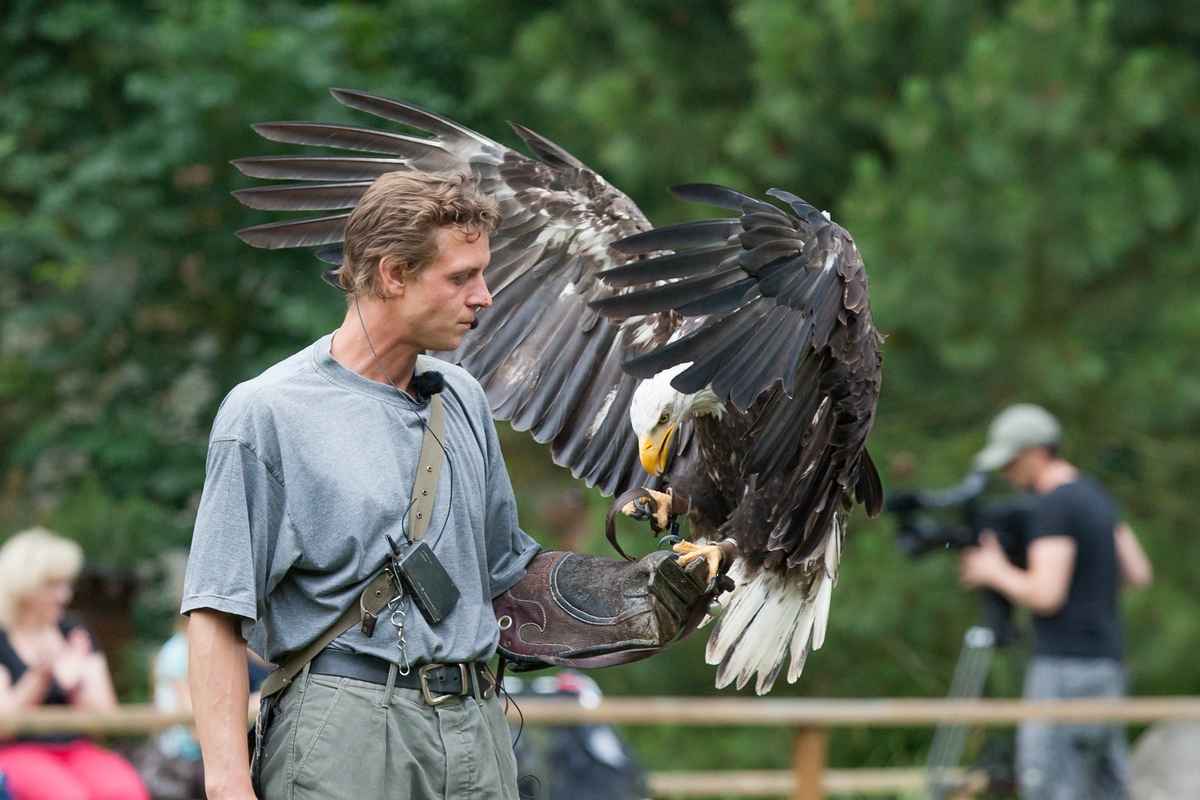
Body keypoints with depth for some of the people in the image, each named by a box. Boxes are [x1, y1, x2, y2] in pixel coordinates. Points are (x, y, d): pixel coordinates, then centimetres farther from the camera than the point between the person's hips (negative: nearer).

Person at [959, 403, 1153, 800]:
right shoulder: (1095, 495, 15)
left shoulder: (1054, 506, -13)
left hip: (1065, 667, -10)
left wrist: (995, 571, -5)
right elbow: (1138, 573, 19)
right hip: (1106, 661, 10)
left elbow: (1046, 596, -19)